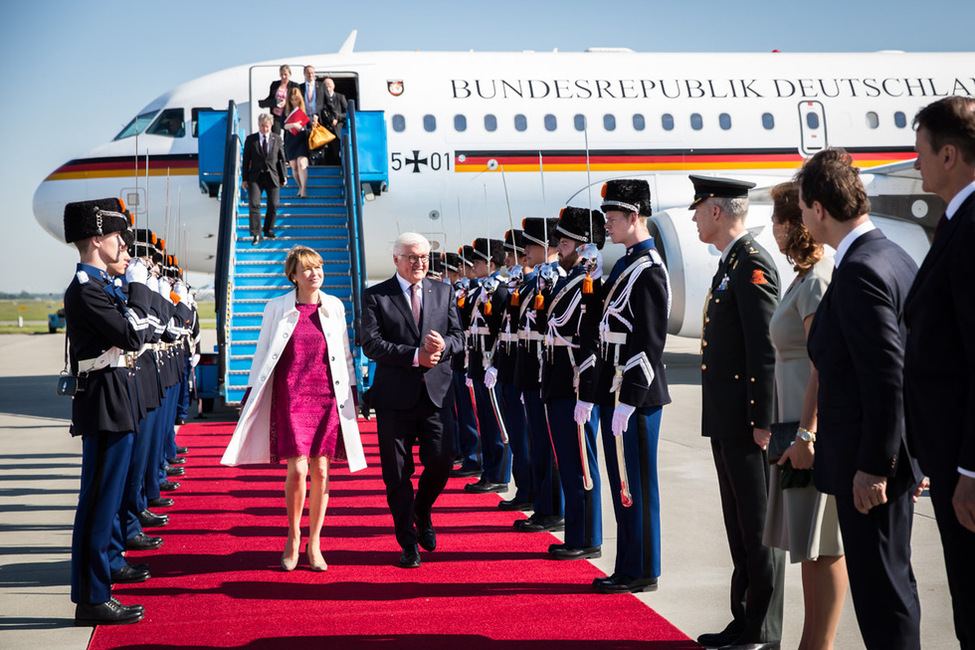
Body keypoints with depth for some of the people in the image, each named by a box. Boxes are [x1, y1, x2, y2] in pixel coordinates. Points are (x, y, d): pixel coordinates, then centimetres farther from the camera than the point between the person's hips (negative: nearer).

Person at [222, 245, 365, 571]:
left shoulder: (335, 306, 8)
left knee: (321, 471, 2)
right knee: (297, 470, -11)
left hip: (328, 398, 2)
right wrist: (249, 398, 5)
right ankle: (293, 539, 11)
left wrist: (351, 394, 11)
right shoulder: (277, 308, 4)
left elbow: (345, 354, 14)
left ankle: (314, 544, 15)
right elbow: (262, 355, 7)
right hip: (291, 398, -2)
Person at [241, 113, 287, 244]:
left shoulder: (277, 139, 7)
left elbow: (281, 158, 11)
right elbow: (246, 160, 5)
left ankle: (268, 230, 22)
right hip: (256, 177, -1)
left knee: (273, 205, 2)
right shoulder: (250, 139, 4)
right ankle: (256, 234, -6)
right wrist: (244, 178, 1)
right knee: (254, 204, -11)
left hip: (272, 176, 1)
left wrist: (284, 176, 7)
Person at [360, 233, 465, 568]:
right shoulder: (376, 296, 2)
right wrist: (415, 355, -17)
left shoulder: (443, 292, 12)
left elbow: (458, 336, 9)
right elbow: (371, 343, -9)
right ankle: (408, 543, 17)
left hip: (436, 392, 2)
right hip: (395, 396, -2)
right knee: (397, 474, 3)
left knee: (441, 461, -7)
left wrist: (443, 345, -15)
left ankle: (422, 512, 26)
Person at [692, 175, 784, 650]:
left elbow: (765, 349, -19)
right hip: (726, 420, 10)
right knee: (739, 524, 16)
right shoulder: (730, 264, 16)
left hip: (747, 420, -10)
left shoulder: (752, 264, -15)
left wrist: (762, 421, -20)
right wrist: (727, 418, 19)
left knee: (759, 526, -1)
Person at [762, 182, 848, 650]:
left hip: (816, 430, -10)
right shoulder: (805, 278, 16)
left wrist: (806, 432, -22)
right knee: (810, 544, 14)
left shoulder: (817, 281, -14)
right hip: (802, 425, 10)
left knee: (822, 548, -4)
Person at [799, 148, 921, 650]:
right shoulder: (895, 256, 10)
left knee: (880, 588, -1)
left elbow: (887, 376, -23)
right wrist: (913, 454, 20)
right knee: (891, 578, 19)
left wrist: (872, 466, -18)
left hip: (871, 459, -10)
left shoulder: (859, 271, -20)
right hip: (898, 450, 10)